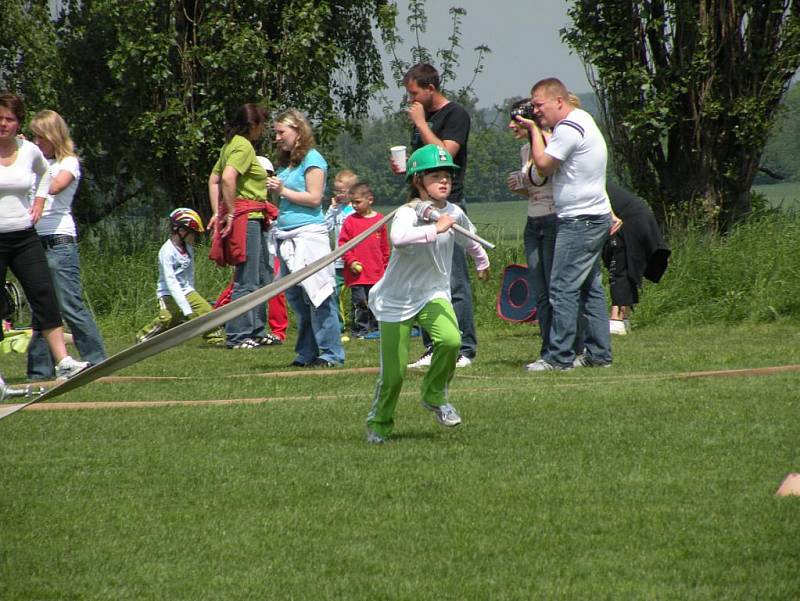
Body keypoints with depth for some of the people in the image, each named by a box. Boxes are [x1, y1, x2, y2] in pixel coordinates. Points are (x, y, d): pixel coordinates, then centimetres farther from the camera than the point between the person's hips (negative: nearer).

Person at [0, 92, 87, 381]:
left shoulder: (29, 151, 4)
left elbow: (44, 172, 28)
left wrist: (39, 201, 16)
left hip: (24, 236, 4)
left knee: (45, 296, -4)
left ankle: (63, 362, -6)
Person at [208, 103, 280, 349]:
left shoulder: (231, 145, 17)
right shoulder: (243, 146, -12)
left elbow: (213, 180, 19)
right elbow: (228, 178, -26)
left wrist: (217, 213, 13)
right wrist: (231, 213, -20)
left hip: (253, 220, 11)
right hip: (247, 217, -11)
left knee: (264, 276, 17)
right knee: (247, 280, -8)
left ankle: (257, 331, 22)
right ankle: (237, 335, -5)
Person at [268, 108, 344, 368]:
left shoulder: (312, 159, -6)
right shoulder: (285, 162, 19)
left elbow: (314, 198, -12)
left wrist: (284, 191, -12)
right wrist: (275, 190, 10)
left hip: (309, 233, -9)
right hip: (287, 237, 9)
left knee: (316, 296, -10)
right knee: (295, 298, 8)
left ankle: (331, 353, -7)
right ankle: (307, 353, 14)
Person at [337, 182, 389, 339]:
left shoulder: (379, 220, 5)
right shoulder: (350, 221, -2)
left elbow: (384, 246, 13)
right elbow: (343, 243, -2)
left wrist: (386, 266, 14)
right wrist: (351, 261, -12)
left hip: (377, 272, 2)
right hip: (357, 271, -2)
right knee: (359, 302, -3)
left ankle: (375, 327, 19)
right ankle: (359, 329, 4)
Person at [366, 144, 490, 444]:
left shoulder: (454, 214, -3)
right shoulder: (407, 213, -21)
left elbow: (469, 239, 21)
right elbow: (398, 238, -46)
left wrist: (482, 262, 37)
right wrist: (435, 229, -45)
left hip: (434, 294, 4)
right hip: (397, 300, -4)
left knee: (451, 340, -25)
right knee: (393, 372, -3)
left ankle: (435, 395, 2)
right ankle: (379, 422, 24)